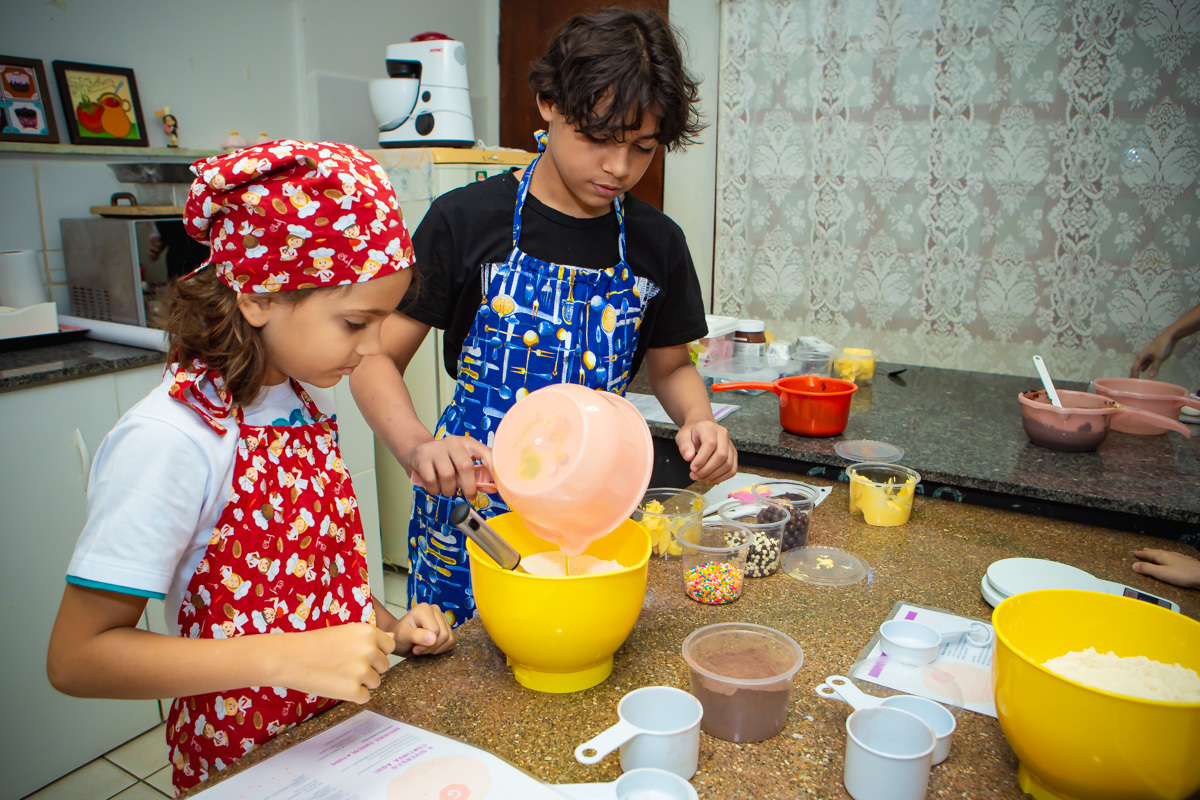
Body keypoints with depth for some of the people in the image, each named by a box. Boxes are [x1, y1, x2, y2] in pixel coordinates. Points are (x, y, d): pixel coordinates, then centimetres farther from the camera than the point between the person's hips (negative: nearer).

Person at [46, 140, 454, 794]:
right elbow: (77, 655, -23)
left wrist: (388, 628, -4)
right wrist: (288, 659, -30)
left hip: (342, 726, 7)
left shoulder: (307, 401, -2)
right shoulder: (170, 440, -25)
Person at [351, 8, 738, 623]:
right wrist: (416, 447, -28)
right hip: (472, 514, -2)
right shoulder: (466, 221, -10)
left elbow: (670, 365, 13)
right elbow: (377, 358, -9)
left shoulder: (657, 244, 0)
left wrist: (698, 420, -9)